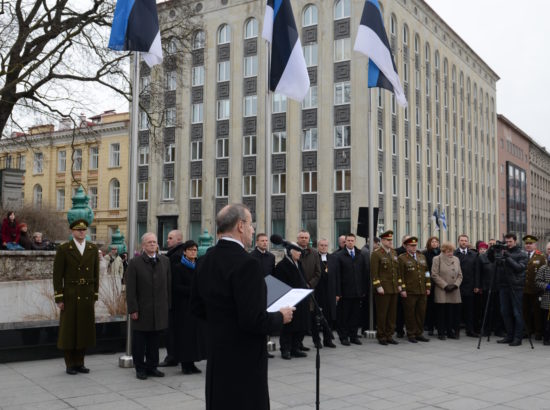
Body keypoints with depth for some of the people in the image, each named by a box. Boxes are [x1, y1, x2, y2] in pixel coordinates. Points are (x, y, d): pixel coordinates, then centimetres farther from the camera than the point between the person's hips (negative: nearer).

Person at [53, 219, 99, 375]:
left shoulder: (93, 249, 8)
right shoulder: (63, 249, -3)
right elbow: (57, 275, -4)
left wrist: (95, 295, 8)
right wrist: (59, 298, -8)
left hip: (87, 297, 3)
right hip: (70, 297, -3)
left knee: (85, 330, 6)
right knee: (68, 330, 2)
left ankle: (79, 363, 17)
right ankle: (69, 364, 12)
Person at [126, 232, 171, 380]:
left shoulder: (165, 261, 8)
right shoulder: (135, 263, -4)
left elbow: (168, 285, 11)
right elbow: (130, 289, -6)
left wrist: (167, 305, 7)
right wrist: (133, 309, -10)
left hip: (159, 310, 3)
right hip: (141, 310, -3)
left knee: (155, 340, 10)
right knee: (139, 341, 6)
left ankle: (152, 366, 22)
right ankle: (140, 368, 17)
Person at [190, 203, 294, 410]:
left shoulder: (205, 261, 3)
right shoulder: (246, 263, -23)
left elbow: (197, 307, 12)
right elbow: (253, 320, -26)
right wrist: (280, 317, -9)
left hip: (216, 354, 8)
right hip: (243, 358, -8)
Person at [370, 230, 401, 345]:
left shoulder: (394, 253, 14)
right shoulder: (376, 254, -7)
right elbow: (374, 272, -11)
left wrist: (399, 284, 13)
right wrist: (378, 286, -16)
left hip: (394, 289, 6)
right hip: (383, 289, -6)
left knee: (392, 313, 9)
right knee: (382, 313, 0)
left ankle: (389, 335, 17)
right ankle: (381, 336, 9)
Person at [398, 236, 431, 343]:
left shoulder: (422, 257, 15)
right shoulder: (402, 258, -3)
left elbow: (426, 273, 16)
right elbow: (400, 275, -7)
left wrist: (428, 287, 10)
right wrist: (402, 289, -12)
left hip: (422, 291, 5)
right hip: (409, 292, -5)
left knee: (421, 313, 9)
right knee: (410, 314, 1)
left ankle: (419, 333, 19)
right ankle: (411, 334, 11)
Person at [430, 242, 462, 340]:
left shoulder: (456, 259, 16)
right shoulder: (437, 259, 1)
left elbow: (460, 275, 14)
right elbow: (434, 275, -6)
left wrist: (455, 285, -3)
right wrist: (445, 286, -10)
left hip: (454, 292, 4)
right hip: (441, 292, -4)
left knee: (453, 312, 1)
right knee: (442, 312, -2)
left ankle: (450, 331, 11)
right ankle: (441, 333, 6)